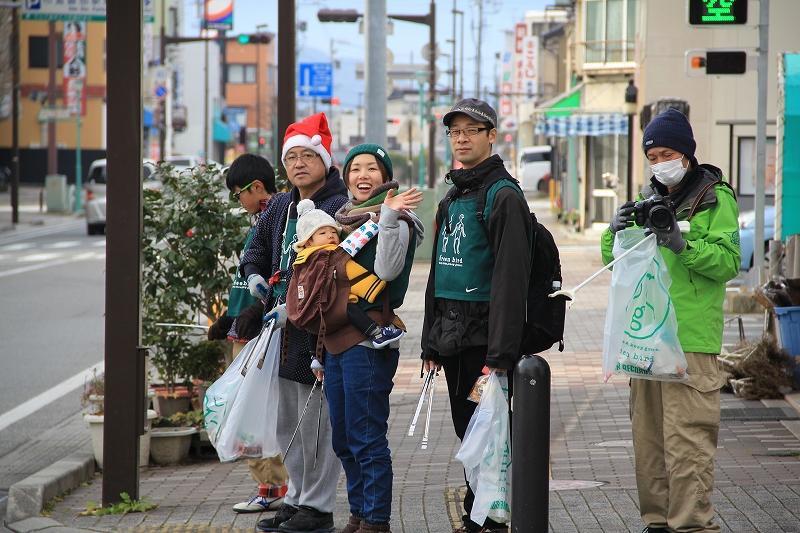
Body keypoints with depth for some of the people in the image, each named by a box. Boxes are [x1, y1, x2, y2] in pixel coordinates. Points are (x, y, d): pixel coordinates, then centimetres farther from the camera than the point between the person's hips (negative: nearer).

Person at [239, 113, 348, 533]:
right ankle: (297, 496, 28)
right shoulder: (280, 207, 14)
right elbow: (258, 247, 27)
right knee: (286, 420, 16)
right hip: (282, 328, 9)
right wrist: (255, 276, 7)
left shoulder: (340, 208, -12)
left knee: (316, 419, -5)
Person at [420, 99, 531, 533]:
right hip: (451, 337, 8)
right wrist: (431, 343, 17)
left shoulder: (503, 196, -11)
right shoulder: (451, 200, 17)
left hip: (483, 338, -8)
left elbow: (510, 278, -18)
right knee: (466, 432, 12)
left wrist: (500, 354, -23)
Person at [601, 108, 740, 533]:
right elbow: (615, 261, 16)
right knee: (648, 435, 9)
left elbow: (728, 262, -11)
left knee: (687, 436, -10)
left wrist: (683, 245, -24)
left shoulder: (715, 197, -1)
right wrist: (616, 232, -5)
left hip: (691, 338, -7)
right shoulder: (649, 198, 18)